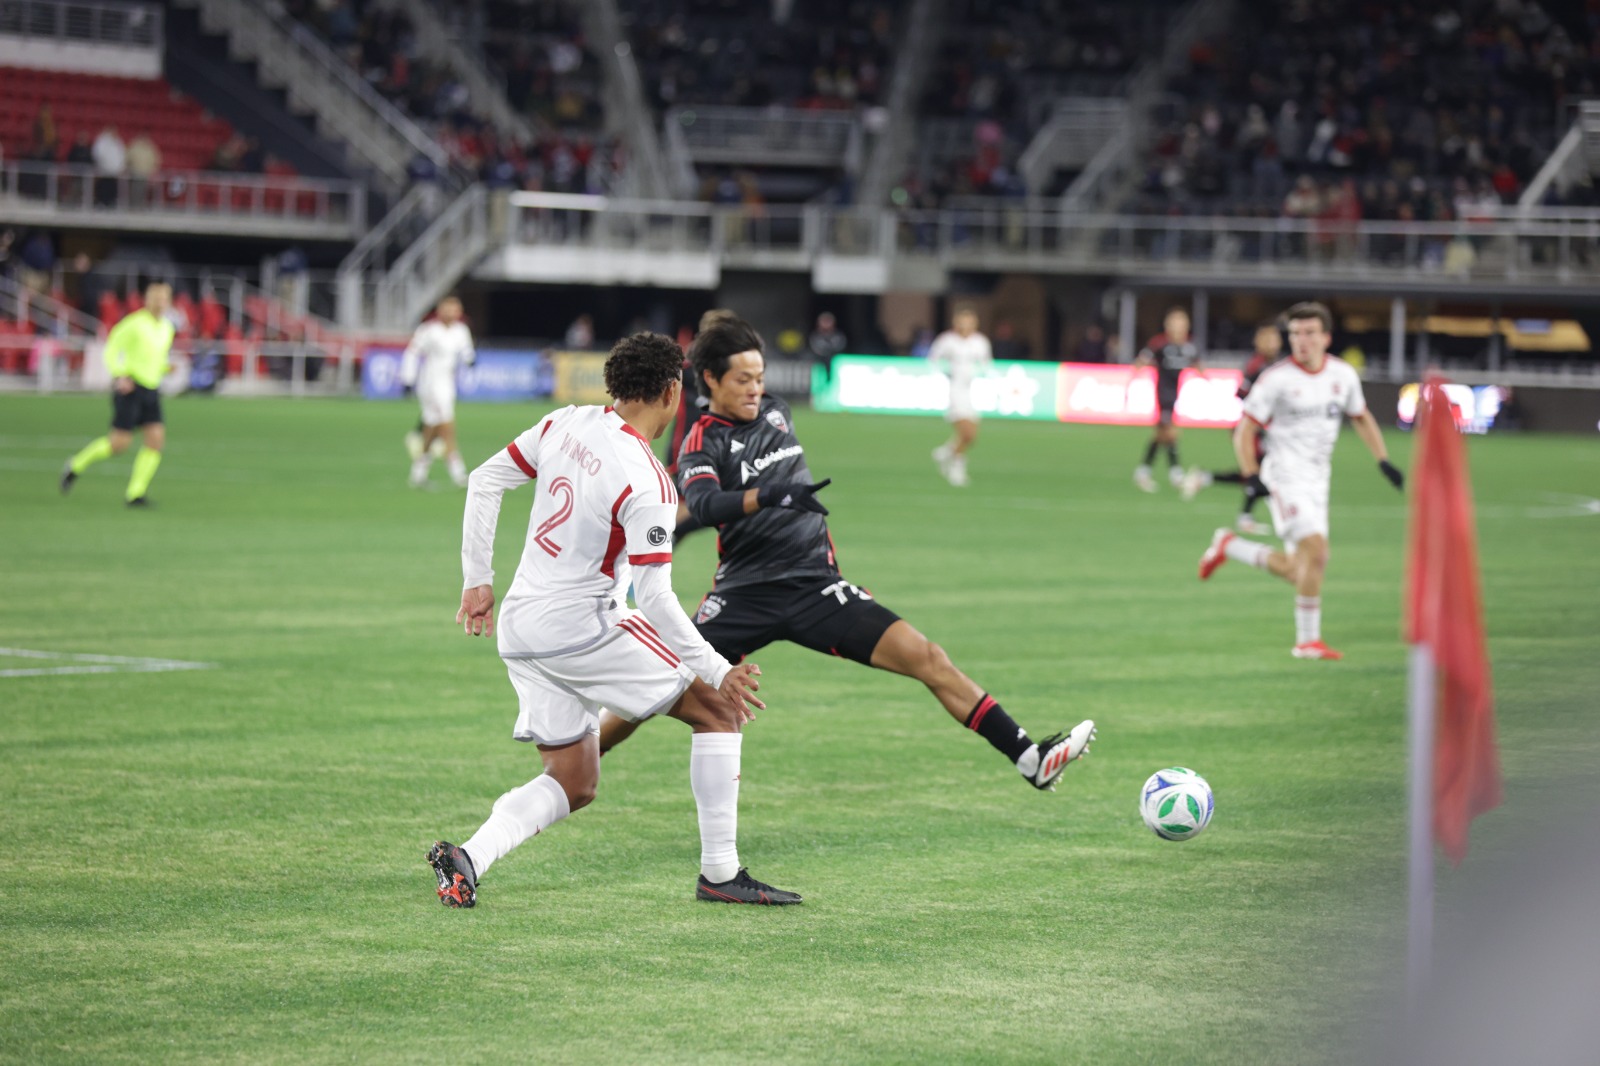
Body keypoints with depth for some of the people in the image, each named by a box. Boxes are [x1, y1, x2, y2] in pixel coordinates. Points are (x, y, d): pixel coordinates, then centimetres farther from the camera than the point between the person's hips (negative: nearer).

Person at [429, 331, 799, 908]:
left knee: (574, 785, 14)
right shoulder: (648, 484, -18)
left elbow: (483, 482, 10)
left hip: (519, 630, 8)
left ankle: (467, 857, -8)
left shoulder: (565, 424, 3)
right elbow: (654, 599, -20)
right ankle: (720, 873, 6)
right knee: (720, 710, 6)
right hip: (583, 628, -8)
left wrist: (478, 580, 17)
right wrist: (718, 671, -12)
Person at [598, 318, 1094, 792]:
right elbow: (704, 504, -27)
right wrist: (770, 494, -41)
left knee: (926, 658, -10)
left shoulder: (776, 412, 11)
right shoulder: (704, 442, -5)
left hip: (814, 584, 4)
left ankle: (1029, 759, -11)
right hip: (743, 593, -3)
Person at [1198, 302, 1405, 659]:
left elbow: (1361, 418, 21)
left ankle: (1230, 546, 28)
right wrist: (1251, 478, -18)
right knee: (1316, 550, -20)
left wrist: (1384, 461, 13)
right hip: (1285, 478, -6)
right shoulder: (1276, 379, -10)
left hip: (1317, 482, 6)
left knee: (1296, 571, 7)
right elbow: (1245, 431, -6)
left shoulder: (1343, 374, 4)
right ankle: (1308, 640, -7)